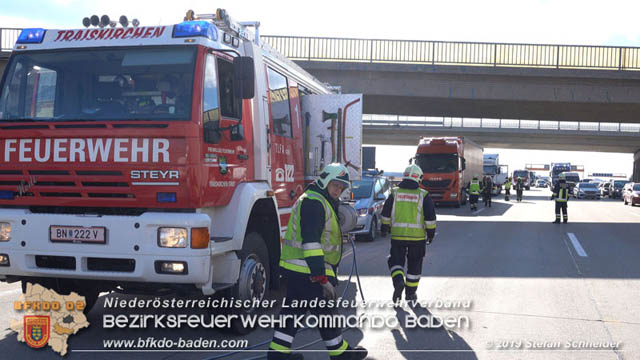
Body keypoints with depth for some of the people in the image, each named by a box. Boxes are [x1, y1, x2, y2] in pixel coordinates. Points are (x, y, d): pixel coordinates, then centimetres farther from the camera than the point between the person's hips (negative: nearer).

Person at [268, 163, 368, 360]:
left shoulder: (322, 202, 18)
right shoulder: (313, 202, -18)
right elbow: (311, 242, -27)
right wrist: (321, 278, -30)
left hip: (296, 269, 10)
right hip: (308, 271, -10)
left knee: (294, 309, 14)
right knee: (325, 312, 4)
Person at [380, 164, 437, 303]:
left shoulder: (395, 193, 3)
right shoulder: (423, 195, -2)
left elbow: (386, 213, 7)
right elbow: (430, 217, -1)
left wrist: (384, 228, 19)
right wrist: (431, 233, 8)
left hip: (397, 235, 0)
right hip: (417, 236, 0)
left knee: (396, 260, 10)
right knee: (414, 265, 12)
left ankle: (398, 281, -17)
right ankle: (410, 293, 18)